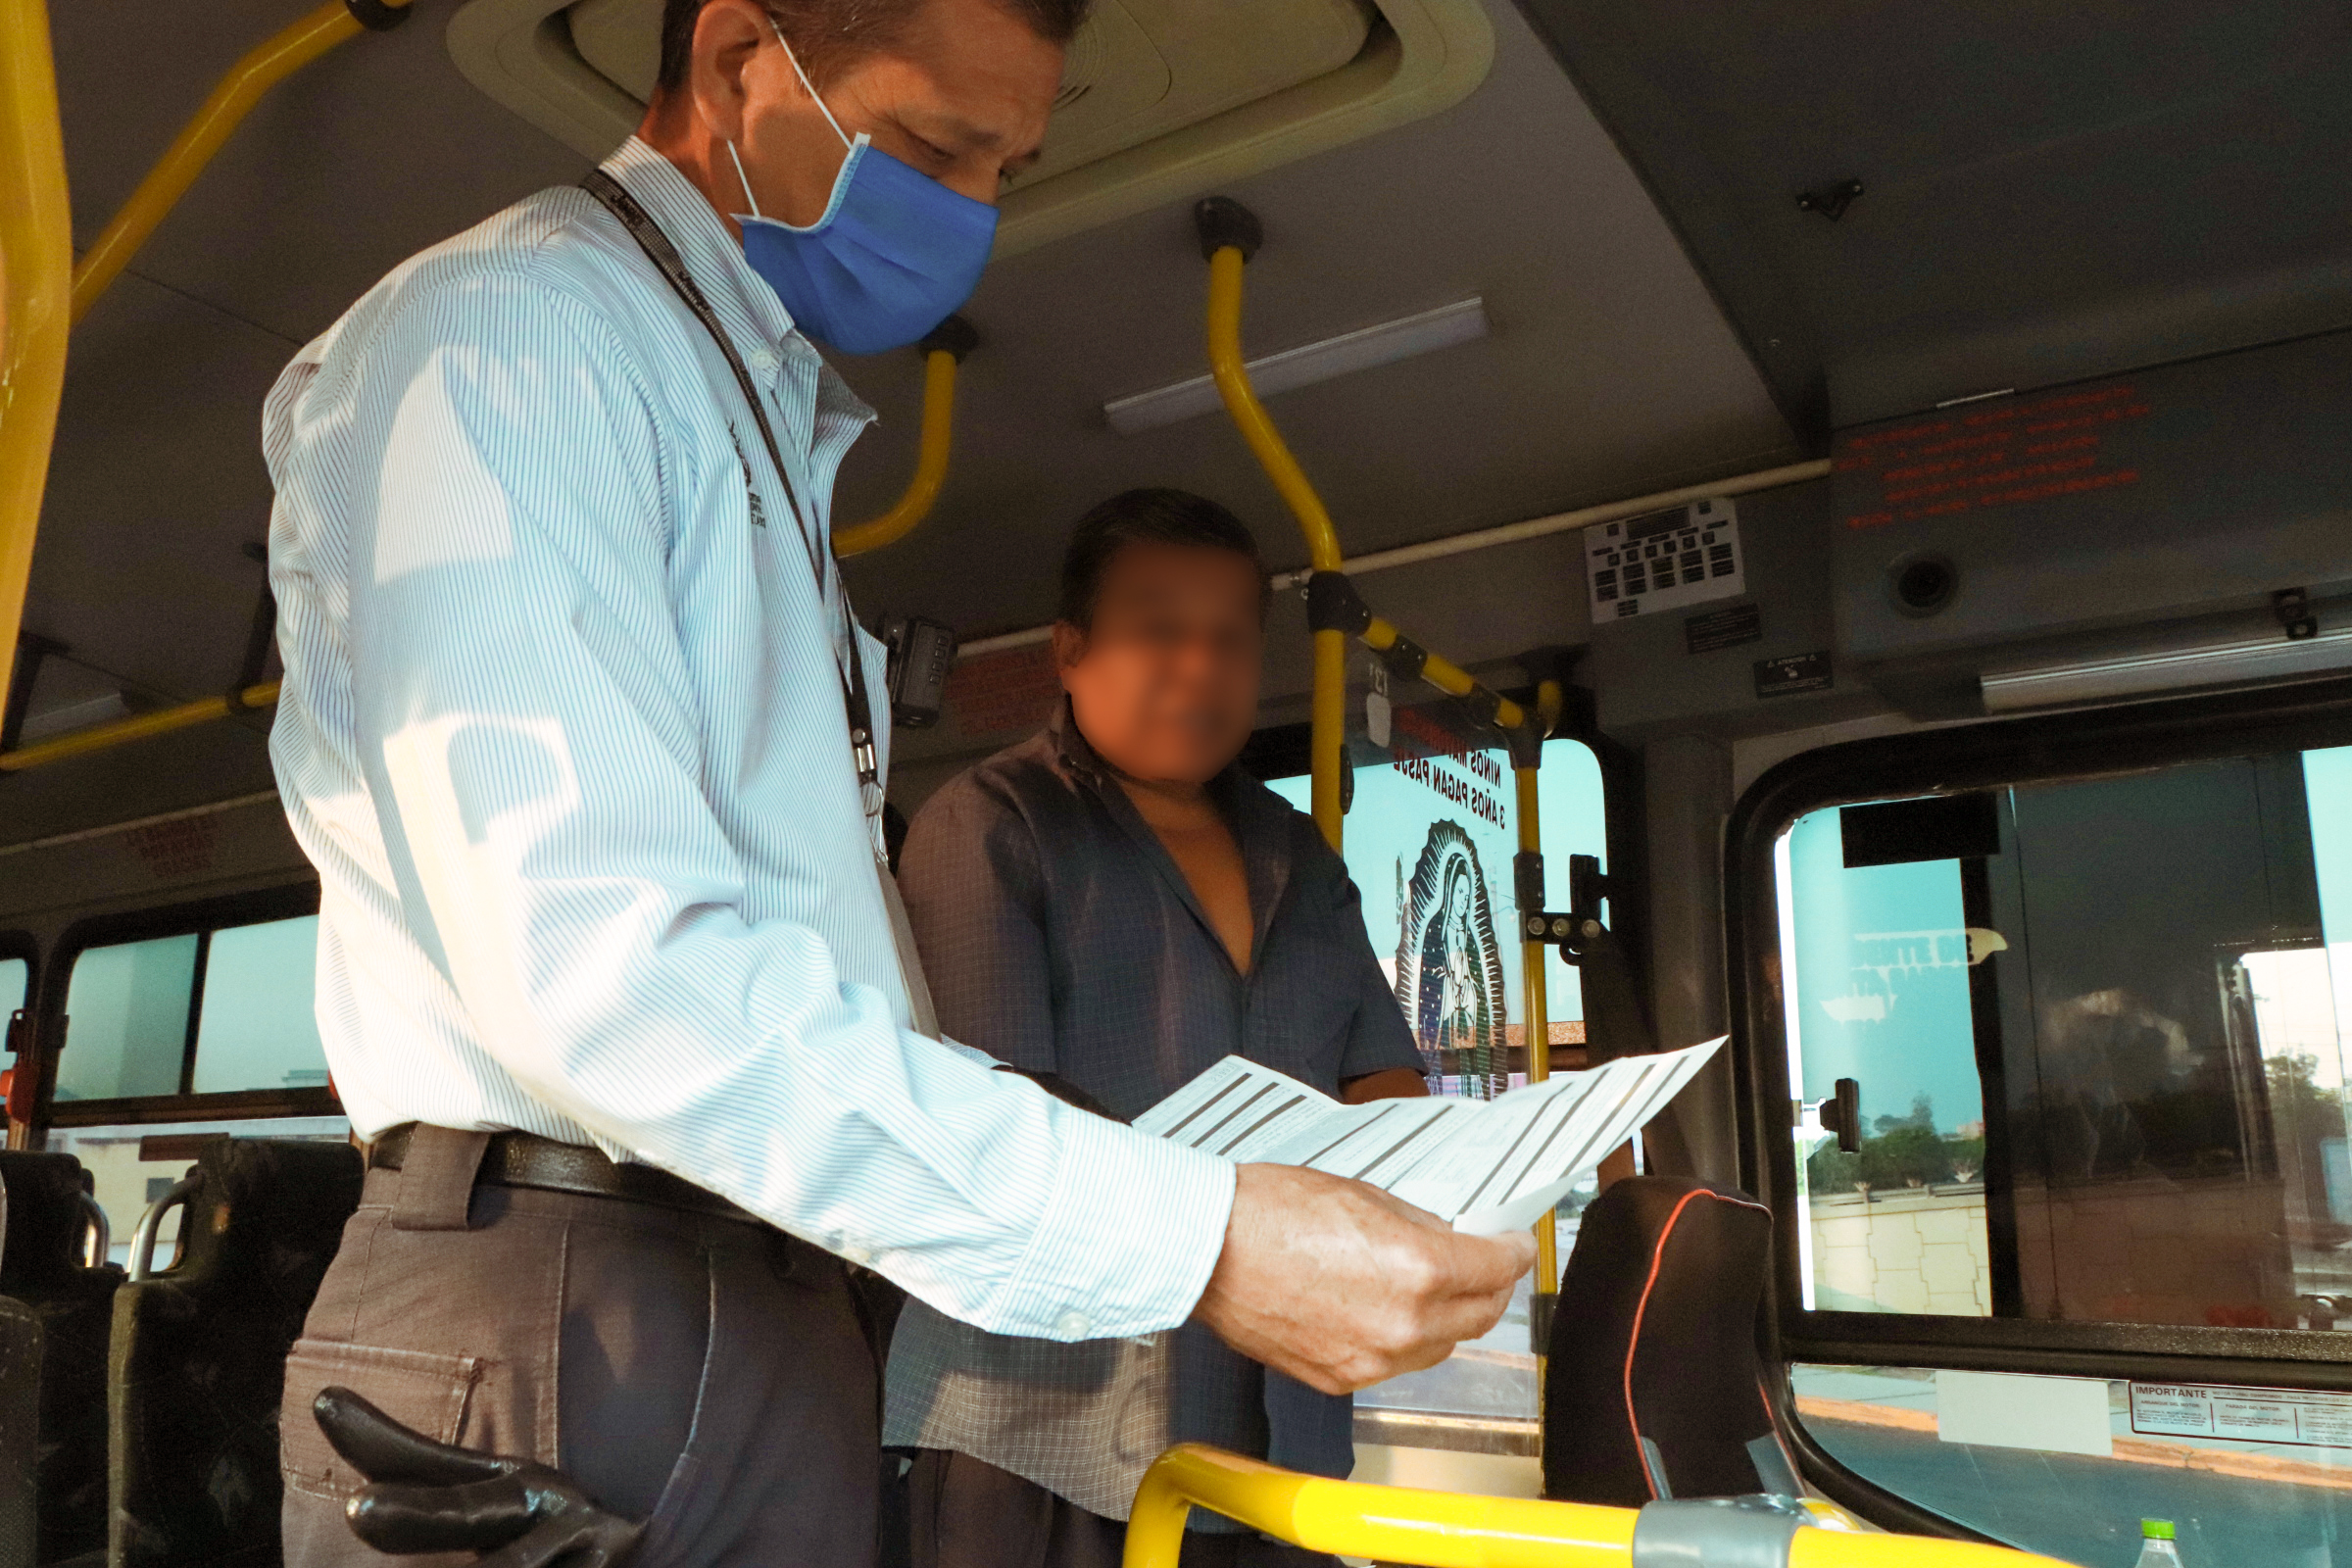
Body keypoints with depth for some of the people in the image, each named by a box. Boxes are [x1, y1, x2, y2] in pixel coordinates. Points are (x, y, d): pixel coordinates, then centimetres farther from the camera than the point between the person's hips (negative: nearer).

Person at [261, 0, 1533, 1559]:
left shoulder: (777, 423, 18)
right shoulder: (511, 334, -10)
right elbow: (596, 962, -24)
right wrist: (1185, 1235, -25)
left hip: (781, 1305, 8)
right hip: (562, 1333, -8)